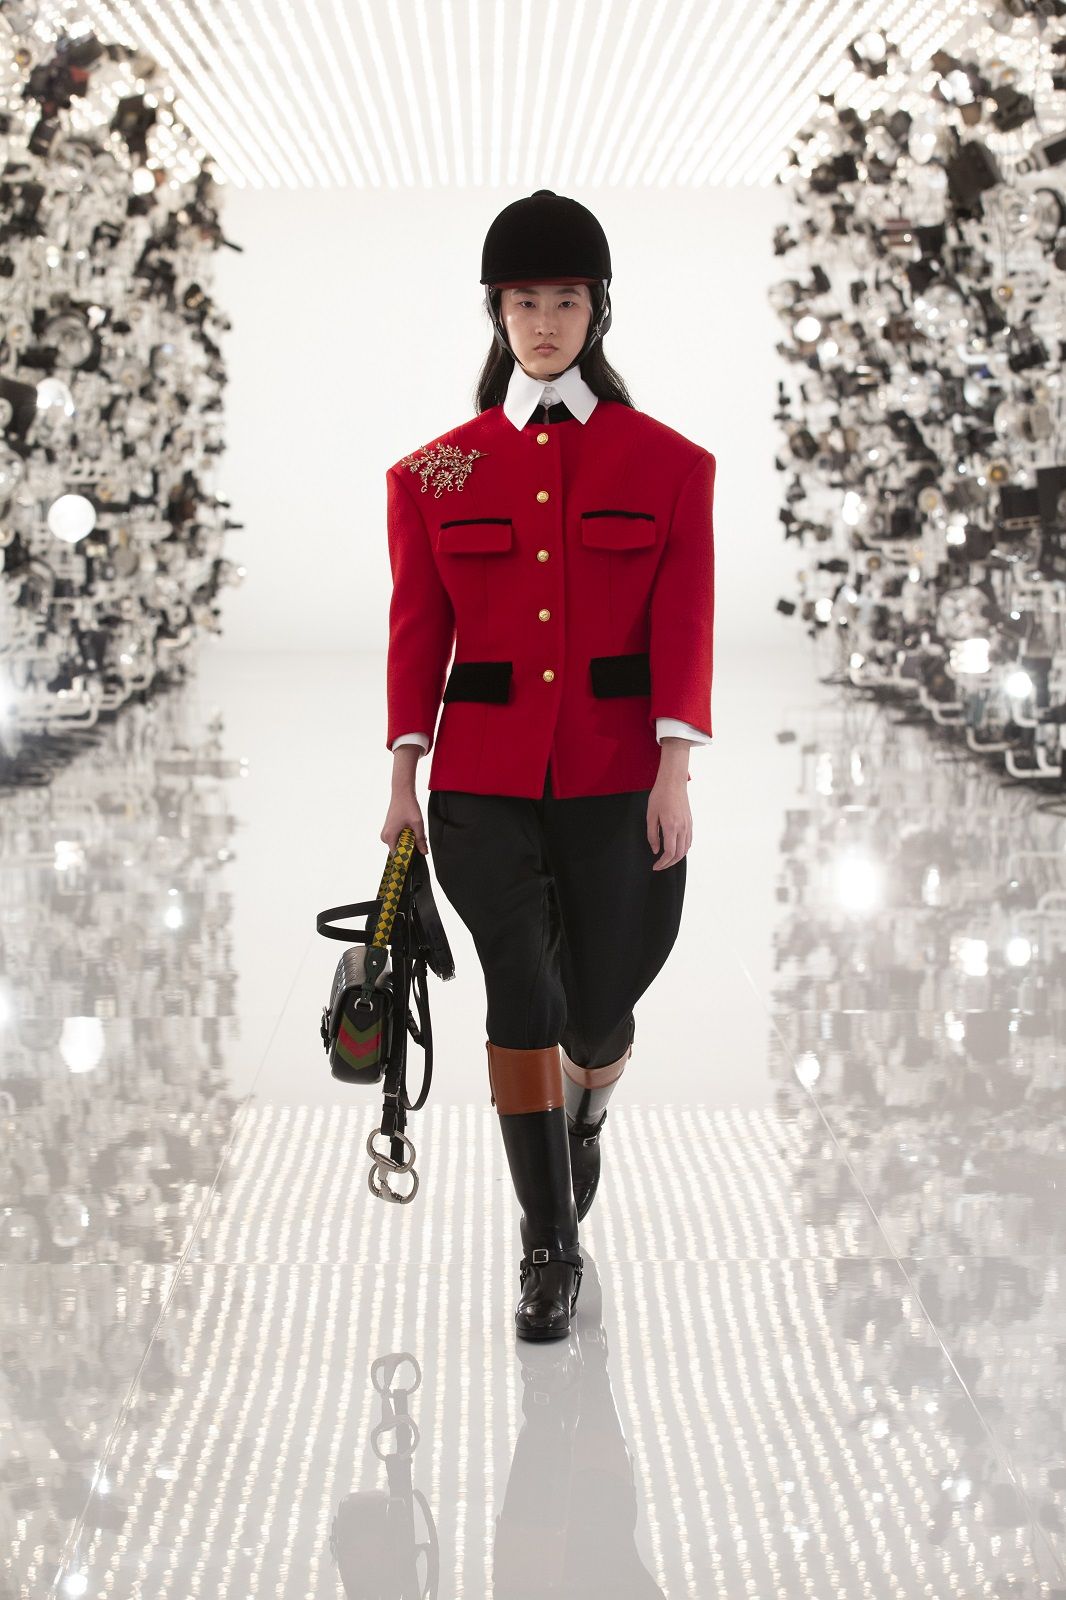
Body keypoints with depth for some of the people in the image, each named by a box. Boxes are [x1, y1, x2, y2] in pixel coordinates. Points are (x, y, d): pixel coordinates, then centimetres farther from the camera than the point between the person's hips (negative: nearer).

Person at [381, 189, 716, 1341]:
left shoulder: (666, 461, 3)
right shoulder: (438, 471, 6)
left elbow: (684, 628, -3)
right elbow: (417, 630, 5)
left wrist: (675, 771, -11)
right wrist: (405, 775, 0)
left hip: (618, 779, 0)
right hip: (484, 783, 0)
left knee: (599, 1007, 4)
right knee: (521, 1005, -5)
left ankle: (584, 1115, 42)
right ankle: (548, 1244, 9)